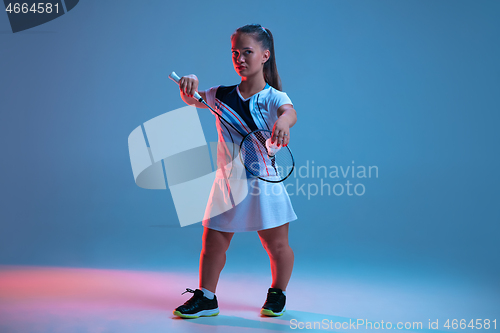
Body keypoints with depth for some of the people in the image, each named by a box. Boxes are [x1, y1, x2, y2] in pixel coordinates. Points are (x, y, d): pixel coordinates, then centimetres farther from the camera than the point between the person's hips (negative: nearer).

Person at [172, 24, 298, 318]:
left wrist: (283, 123, -58)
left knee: (277, 245, 8)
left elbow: (290, 112, -33)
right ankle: (206, 298, 21)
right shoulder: (222, 95, 4)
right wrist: (191, 83, -10)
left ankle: (278, 294, 32)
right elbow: (193, 99, 14)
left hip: (263, 184, -4)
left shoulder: (273, 97, -12)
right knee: (212, 243, 6)